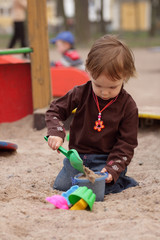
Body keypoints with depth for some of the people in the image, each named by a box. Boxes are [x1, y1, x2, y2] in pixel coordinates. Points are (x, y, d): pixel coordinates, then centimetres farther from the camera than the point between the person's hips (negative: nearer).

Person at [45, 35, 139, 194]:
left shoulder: (128, 106, -10)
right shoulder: (81, 93, -5)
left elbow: (126, 143, -8)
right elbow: (55, 110, 4)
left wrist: (112, 169, -22)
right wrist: (55, 133, -17)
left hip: (107, 158, -3)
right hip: (78, 155, 4)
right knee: (61, 185, -10)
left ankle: (122, 181, 3)